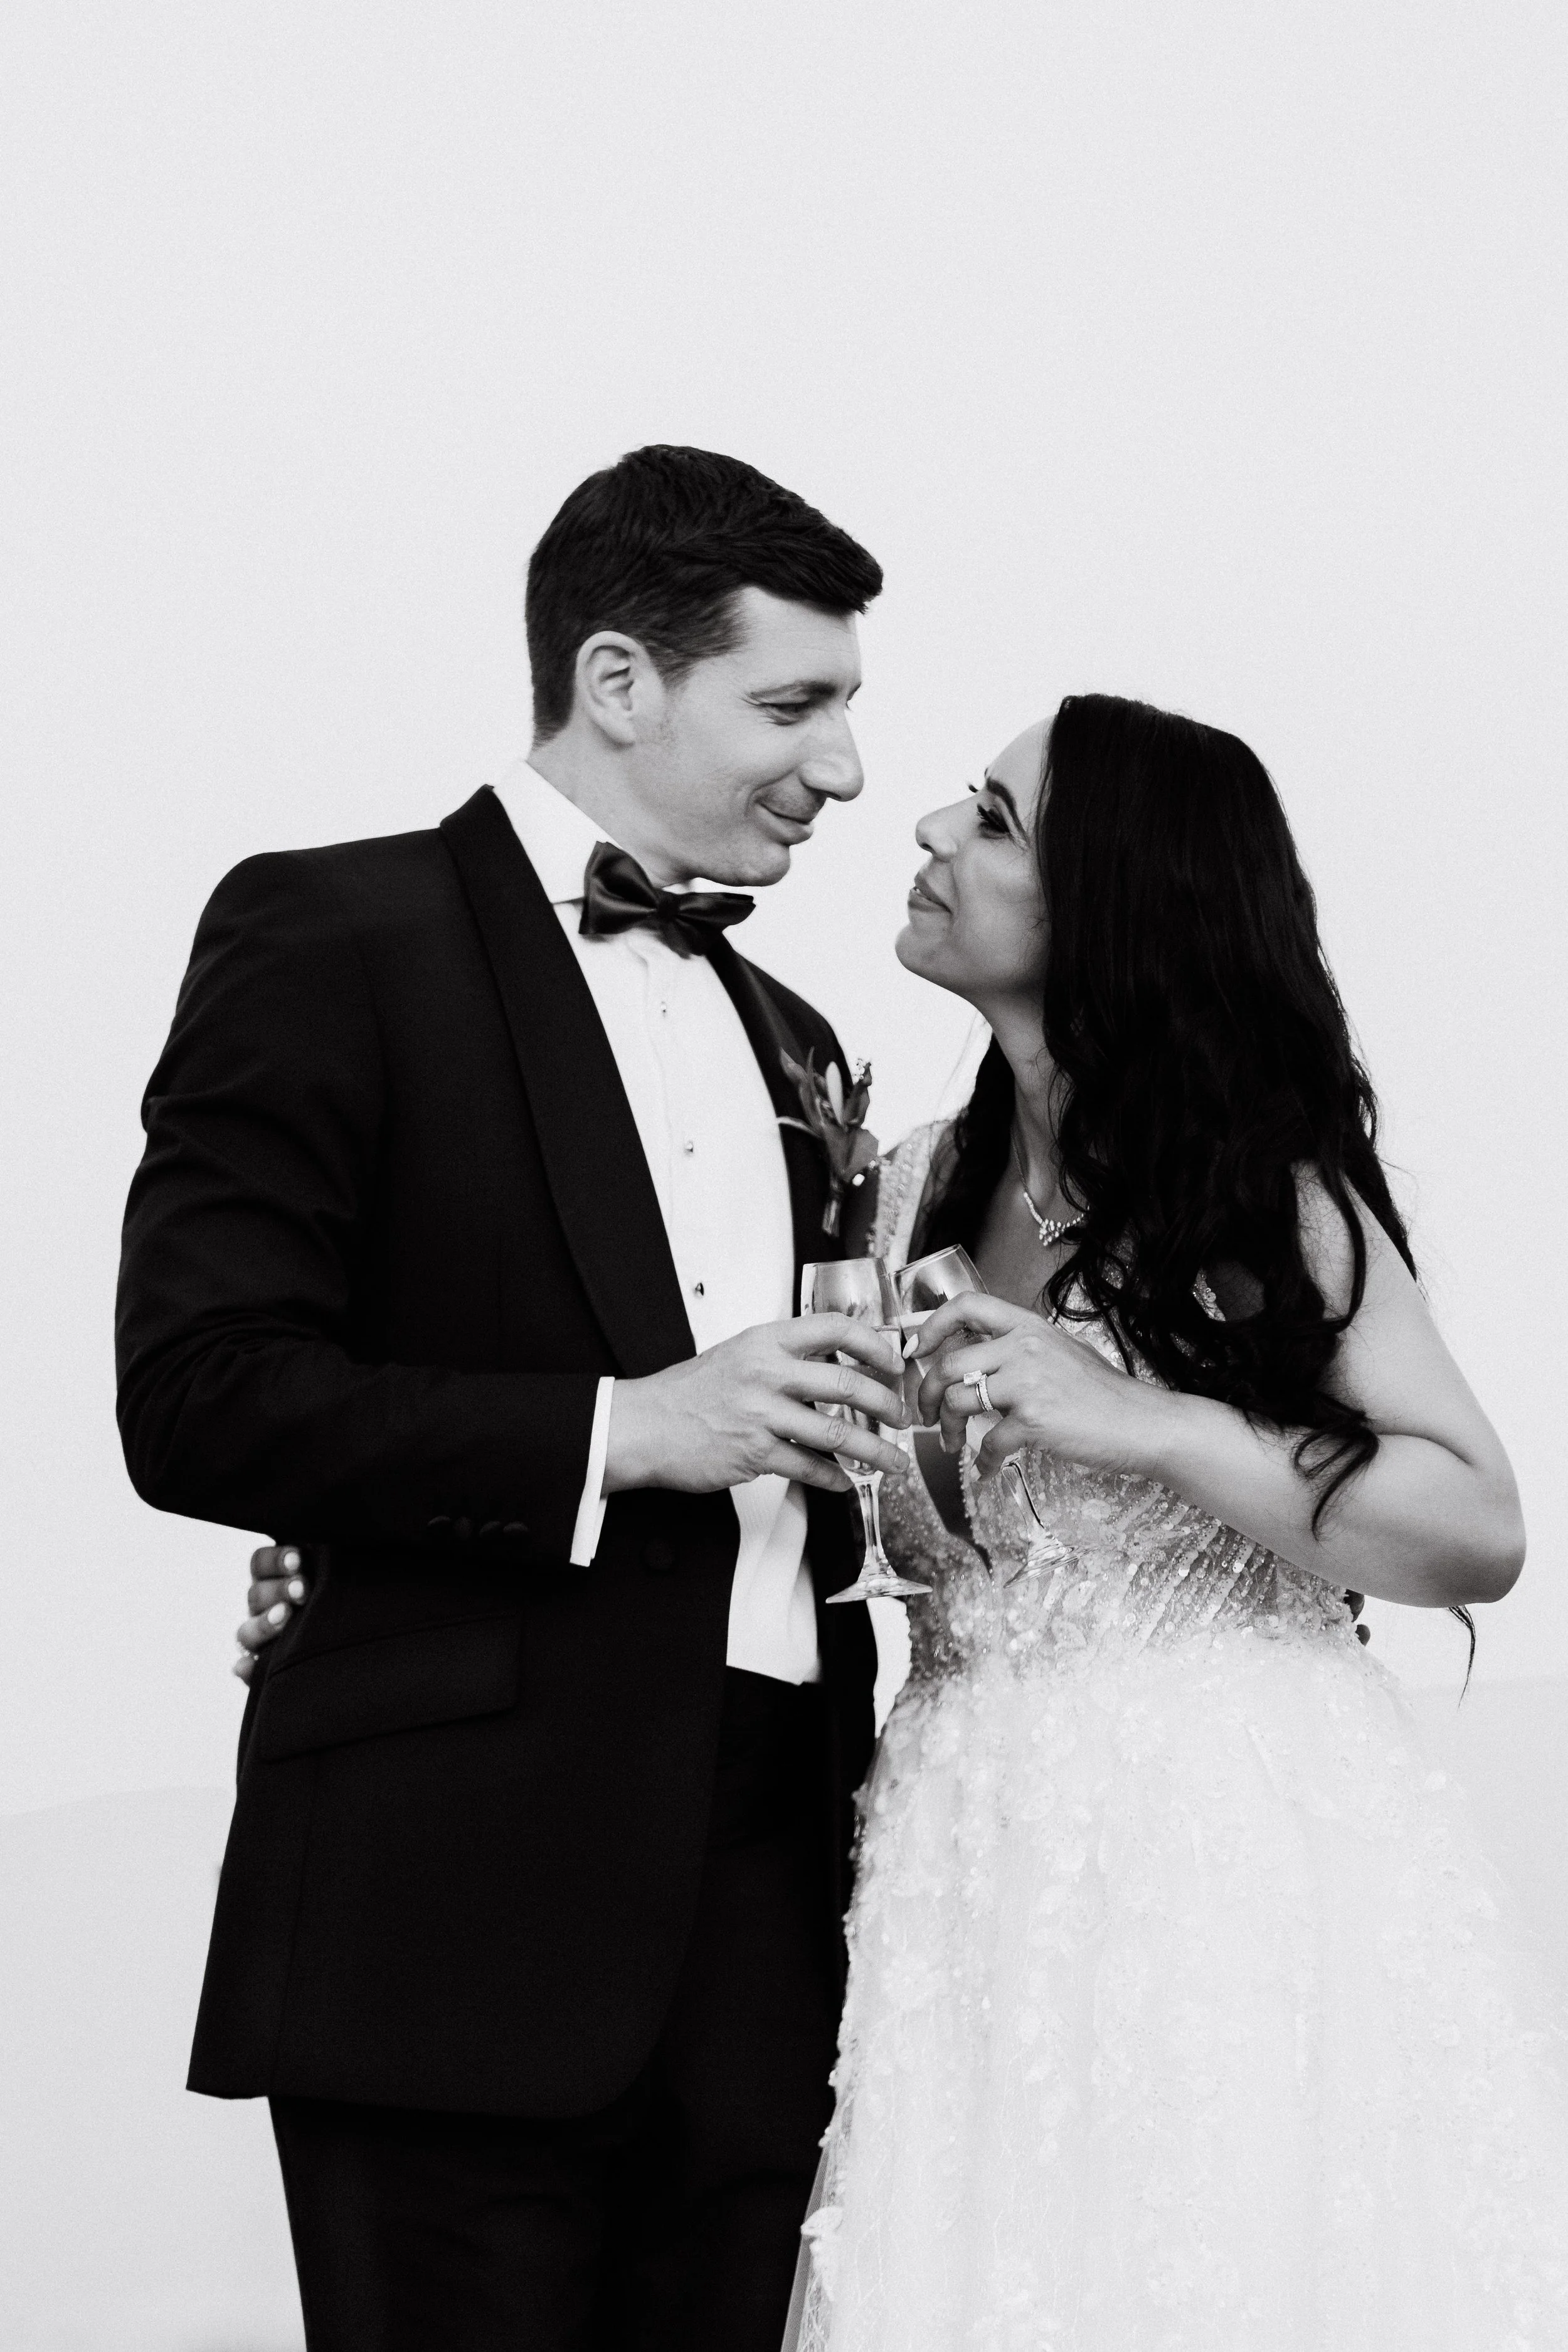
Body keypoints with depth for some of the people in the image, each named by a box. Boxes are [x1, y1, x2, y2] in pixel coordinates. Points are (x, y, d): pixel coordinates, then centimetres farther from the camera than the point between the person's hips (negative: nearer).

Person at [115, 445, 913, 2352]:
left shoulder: (781, 1037, 22)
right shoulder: (338, 938, -2)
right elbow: (200, 1400, -11)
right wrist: (620, 1428, -16)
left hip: (766, 1913, 6)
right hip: (467, 1911, -6)